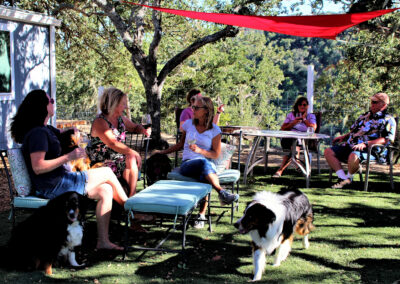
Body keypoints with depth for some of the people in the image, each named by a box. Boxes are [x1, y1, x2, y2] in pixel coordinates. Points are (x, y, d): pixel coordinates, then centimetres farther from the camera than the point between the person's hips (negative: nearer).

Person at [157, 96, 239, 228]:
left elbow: (216, 154, 3)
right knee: (203, 163, -38)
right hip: (187, 164, 1)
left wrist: (200, 150, -13)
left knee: (205, 177, -40)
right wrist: (163, 152, 24)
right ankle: (222, 193, -41)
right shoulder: (188, 124, 12)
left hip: (208, 164, -1)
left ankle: (202, 215, -33)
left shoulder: (214, 130, 5)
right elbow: (181, 144, 27)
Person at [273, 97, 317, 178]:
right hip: (287, 139, 1)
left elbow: (313, 128, -3)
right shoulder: (291, 115, 20)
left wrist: (304, 119, 3)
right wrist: (293, 123, -2)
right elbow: (282, 128, 11)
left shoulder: (311, 116, 17)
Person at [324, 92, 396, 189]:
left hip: (370, 150, -8)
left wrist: (366, 144, -24)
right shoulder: (364, 116, 25)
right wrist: (343, 137, 14)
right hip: (351, 146, 8)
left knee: (353, 156, -40)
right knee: (328, 151, -9)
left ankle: (349, 177, -10)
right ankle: (343, 178, -15)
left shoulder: (388, 120, 1)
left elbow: (387, 139, -14)